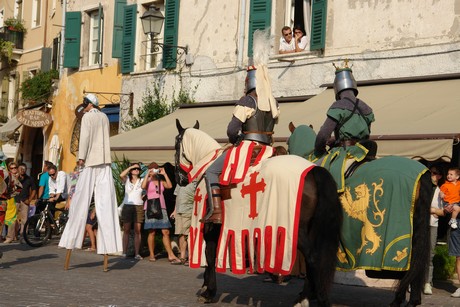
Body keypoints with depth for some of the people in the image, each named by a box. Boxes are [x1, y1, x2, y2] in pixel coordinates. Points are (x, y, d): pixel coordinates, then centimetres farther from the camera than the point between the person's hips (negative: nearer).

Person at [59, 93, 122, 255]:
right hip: (105, 162, 5)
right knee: (105, 203, -1)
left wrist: (81, 157, -11)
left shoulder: (87, 117, -3)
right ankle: (108, 242, -7)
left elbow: (85, 137, -12)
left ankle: (72, 238, 0)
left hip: (90, 162, -5)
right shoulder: (104, 117, 15)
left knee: (81, 200, -1)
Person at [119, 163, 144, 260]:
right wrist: (131, 167, -9)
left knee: (137, 231, -3)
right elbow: (121, 175, -12)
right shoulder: (127, 180, 8)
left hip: (138, 207, 0)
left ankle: (137, 253, -3)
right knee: (126, 231, 1)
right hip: (127, 206, 0)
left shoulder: (142, 181, 11)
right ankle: (124, 253, 2)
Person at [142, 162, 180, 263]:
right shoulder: (148, 181, 6)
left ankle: (171, 255, -7)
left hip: (161, 207, 3)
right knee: (152, 232, -3)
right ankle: (152, 255, 5)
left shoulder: (161, 181, 16)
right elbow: (143, 186, -16)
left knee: (166, 232, -4)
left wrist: (164, 174, -1)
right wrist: (148, 175, -10)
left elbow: (170, 186, -2)